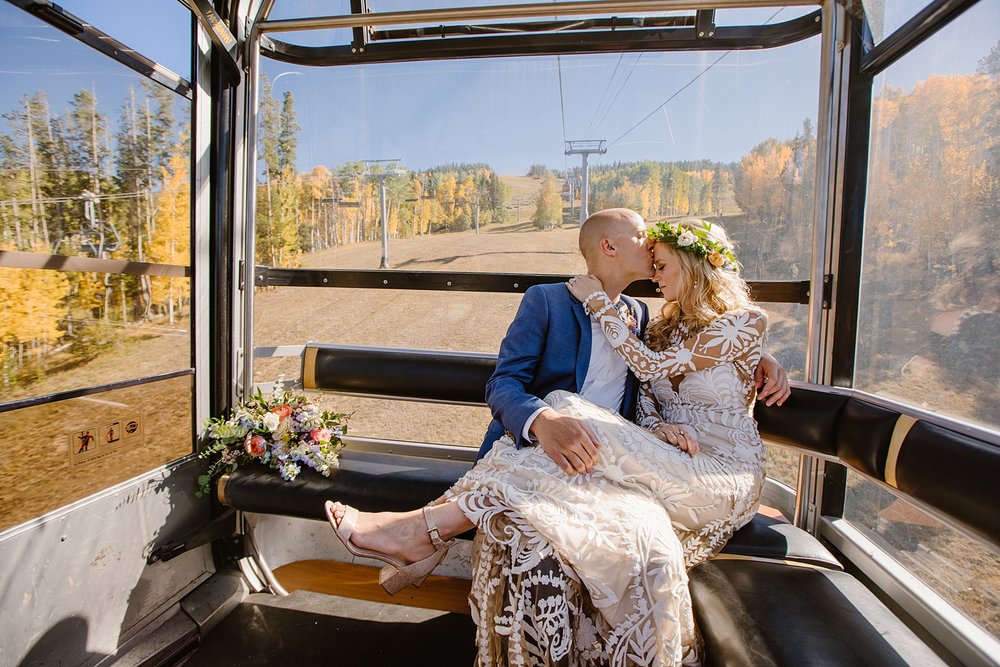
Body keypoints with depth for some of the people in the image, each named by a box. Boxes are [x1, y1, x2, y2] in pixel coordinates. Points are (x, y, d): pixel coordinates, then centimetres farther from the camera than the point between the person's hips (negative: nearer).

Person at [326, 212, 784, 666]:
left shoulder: (744, 321, -2)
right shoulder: (665, 323, 17)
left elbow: (651, 367, -12)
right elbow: (647, 398, 9)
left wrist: (597, 301, -6)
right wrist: (657, 428, -15)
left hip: (722, 474, -5)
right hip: (672, 466, 6)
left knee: (573, 414, -31)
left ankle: (426, 531, -31)